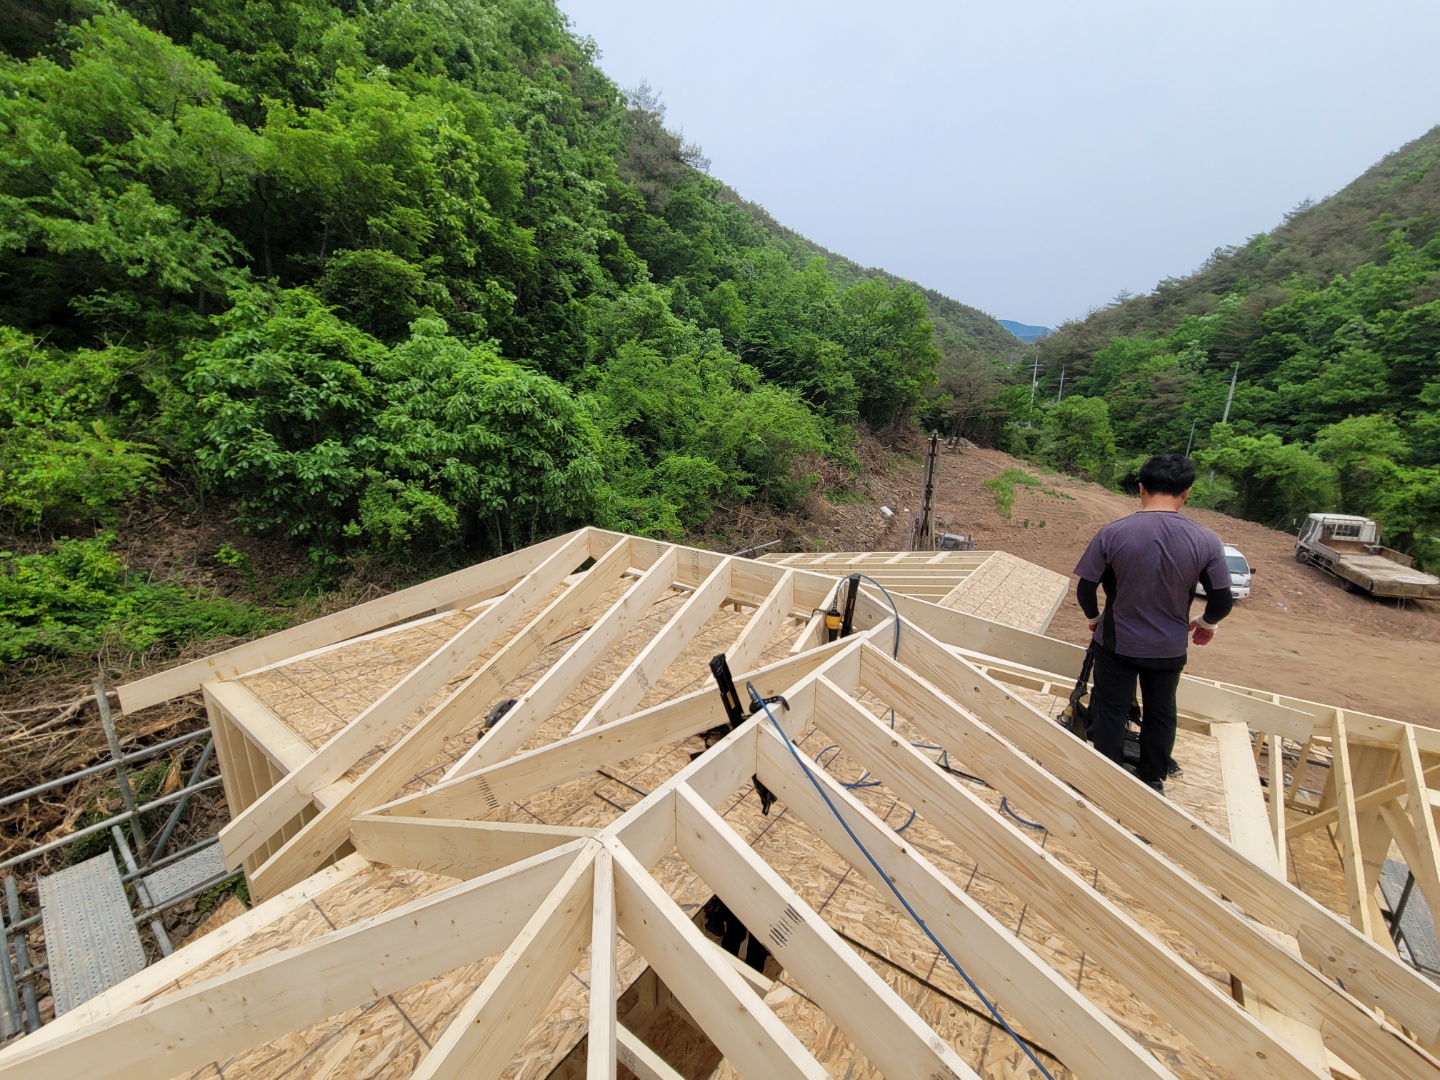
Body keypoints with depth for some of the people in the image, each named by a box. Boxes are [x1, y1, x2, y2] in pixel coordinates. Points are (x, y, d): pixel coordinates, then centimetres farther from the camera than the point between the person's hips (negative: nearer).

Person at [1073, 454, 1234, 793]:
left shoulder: (1113, 533, -18)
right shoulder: (1206, 541, -13)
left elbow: (1085, 590, -13)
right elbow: (1222, 601, -7)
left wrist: (1094, 618, 8)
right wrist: (1206, 623, 16)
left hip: (1116, 643, -2)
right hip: (1169, 648, 2)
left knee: (1110, 711, 13)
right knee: (1161, 713, 21)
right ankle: (1152, 780, 39)